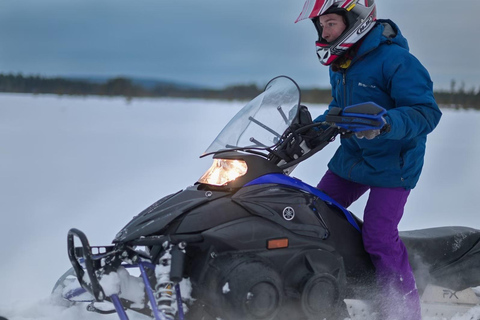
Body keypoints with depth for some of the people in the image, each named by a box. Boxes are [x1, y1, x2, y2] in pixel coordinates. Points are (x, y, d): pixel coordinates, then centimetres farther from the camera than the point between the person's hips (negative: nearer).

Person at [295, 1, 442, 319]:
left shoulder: (395, 60, -20)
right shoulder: (340, 65, 7)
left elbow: (427, 112, -26)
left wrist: (385, 124, -42)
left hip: (391, 164, -9)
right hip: (350, 158, 9)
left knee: (379, 238, -16)